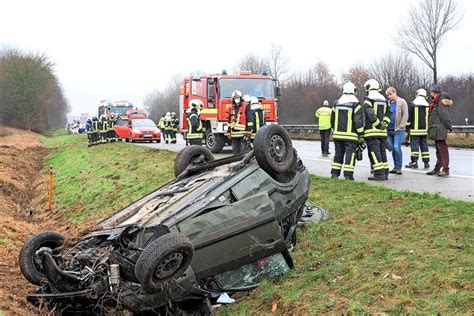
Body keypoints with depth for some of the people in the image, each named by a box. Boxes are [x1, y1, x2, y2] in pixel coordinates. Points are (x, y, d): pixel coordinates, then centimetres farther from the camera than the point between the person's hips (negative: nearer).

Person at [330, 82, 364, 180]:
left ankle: (334, 173, 12)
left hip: (338, 134, 5)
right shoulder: (356, 104, -8)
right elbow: (358, 120, -13)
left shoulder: (337, 103, 8)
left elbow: (332, 119, 14)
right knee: (350, 154, -1)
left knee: (338, 153, 12)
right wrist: (361, 134, -7)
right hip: (351, 135, -5)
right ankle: (348, 175, -5)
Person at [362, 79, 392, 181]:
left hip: (372, 131, -7)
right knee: (382, 151, 14)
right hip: (383, 131, 7)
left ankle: (379, 174, -11)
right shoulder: (383, 99, 15)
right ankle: (385, 173, 17)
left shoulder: (368, 99, -7)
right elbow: (389, 113, 8)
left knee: (374, 152, -6)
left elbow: (370, 114, -18)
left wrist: (378, 124, -12)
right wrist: (384, 123, -3)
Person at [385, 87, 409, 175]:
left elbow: (405, 115, -7)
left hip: (398, 130, -5)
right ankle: (395, 166, 16)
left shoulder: (402, 102, -2)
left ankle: (399, 167, -4)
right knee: (392, 148, 8)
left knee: (397, 147, -13)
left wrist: (400, 126, -13)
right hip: (390, 130, 5)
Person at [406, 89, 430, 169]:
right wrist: (428, 128, 22)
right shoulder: (427, 105, 7)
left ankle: (414, 162, -4)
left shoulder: (413, 104, -6)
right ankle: (426, 162, 10)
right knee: (424, 145, 9)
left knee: (414, 145, -2)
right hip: (425, 129, 4)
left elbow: (409, 117, -5)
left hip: (415, 130, -4)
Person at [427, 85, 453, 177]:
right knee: (439, 150, 16)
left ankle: (446, 170, -8)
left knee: (443, 150, -9)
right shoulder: (436, 102, 16)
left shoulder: (441, 103, -15)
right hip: (437, 131, 10)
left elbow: (444, 116, -17)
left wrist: (449, 127, -12)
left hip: (440, 131, -10)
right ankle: (437, 169, 25)